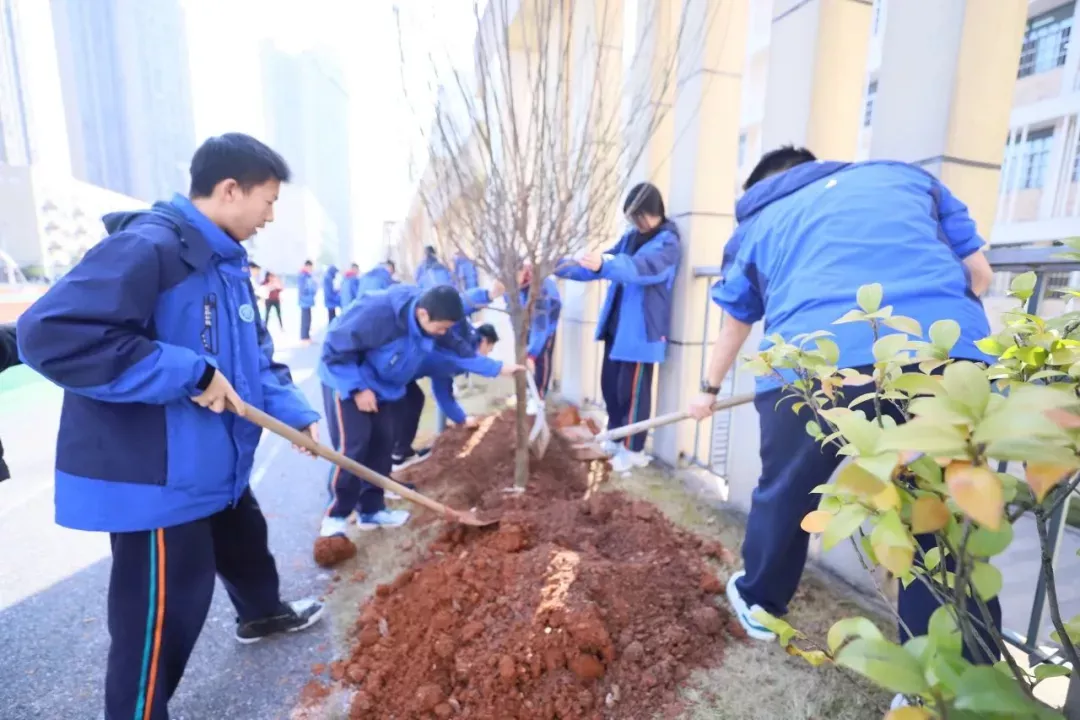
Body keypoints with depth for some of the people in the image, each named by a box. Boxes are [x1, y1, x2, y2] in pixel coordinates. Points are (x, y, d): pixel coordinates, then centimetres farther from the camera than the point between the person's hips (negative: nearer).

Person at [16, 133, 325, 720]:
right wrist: (191, 373, -30)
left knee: (244, 540, 29)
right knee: (165, 611, 4)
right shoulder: (147, 247, -23)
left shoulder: (227, 261, 7)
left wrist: (294, 411, 3)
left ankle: (261, 614, 57)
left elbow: (254, 352, 12)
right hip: (152, 475, -10)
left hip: (213, 462, 10)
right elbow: (50, 335, -31)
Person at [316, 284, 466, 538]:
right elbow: (335, 349, -30)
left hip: (385, 385, 7)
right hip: (346, 380, -7)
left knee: (382, 443, 6)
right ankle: (335, 515, 5)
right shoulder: (376, 312, -38)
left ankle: (371, 509, 21)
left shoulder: (432, 322, -15)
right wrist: (357, 388, -29)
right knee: (353, 445, -13)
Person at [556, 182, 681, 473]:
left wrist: (605, 264, -47)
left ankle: (633, 450, 14)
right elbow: (601, 264, 15)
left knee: (633, 389, -1)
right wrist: (563, 267, 1)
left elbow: (643, 268, -30)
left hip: (641, 330, -7)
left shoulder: (668, 243, -10)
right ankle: (615, 438, 31)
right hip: (617, 324, 8)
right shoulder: (630, 237, 14)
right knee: (609, 384, 12)